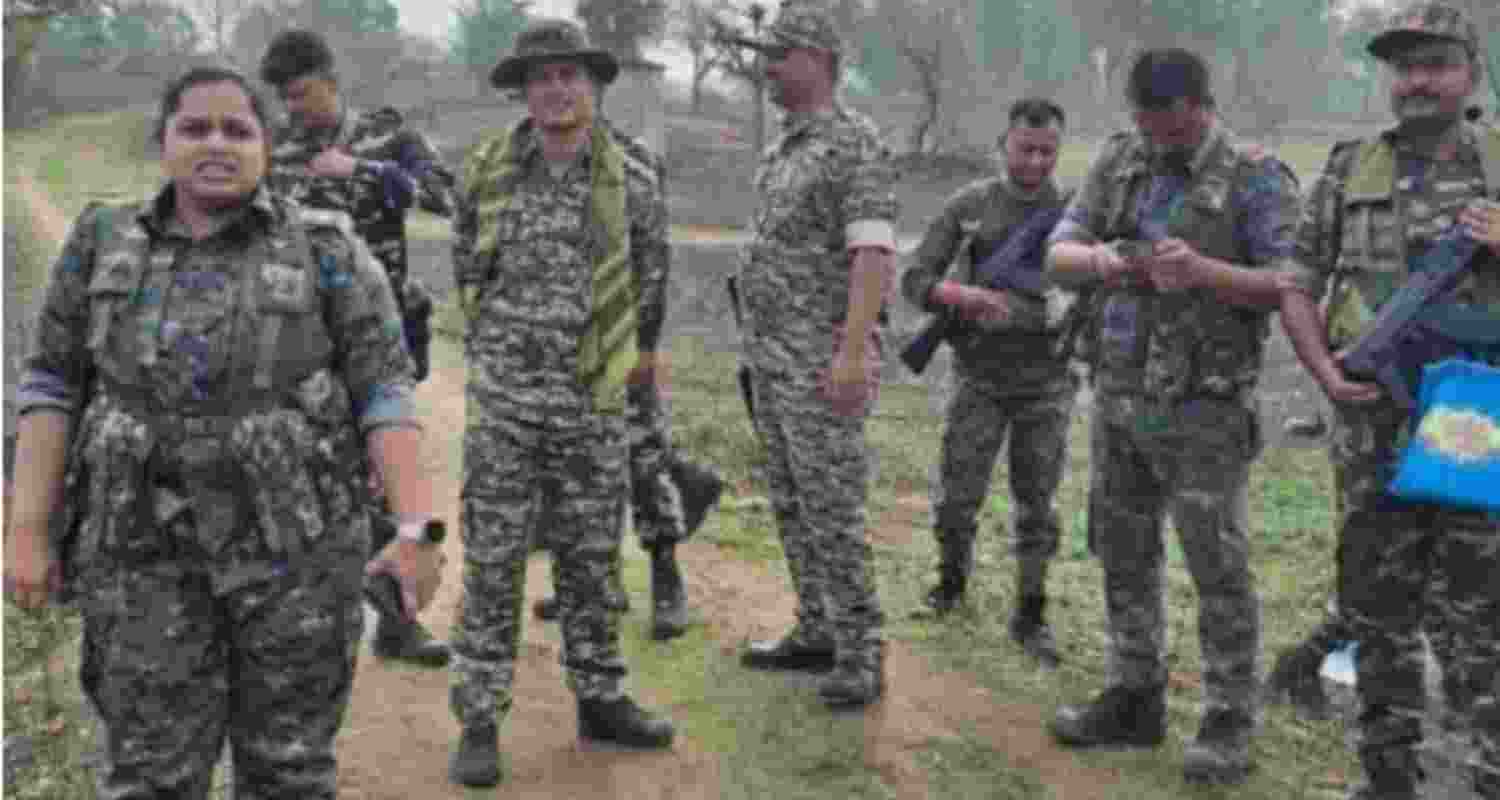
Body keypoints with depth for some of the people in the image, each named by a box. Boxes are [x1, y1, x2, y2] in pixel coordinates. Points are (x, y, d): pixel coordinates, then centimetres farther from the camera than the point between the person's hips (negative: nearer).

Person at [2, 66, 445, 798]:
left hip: (295, 539, -1)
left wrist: (417, 530, -16)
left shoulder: (326, 249, -4)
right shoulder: (105, 243, 4)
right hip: (152, 547, 2)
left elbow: (384, 389, -7)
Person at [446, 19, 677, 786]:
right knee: (492, 562, 1)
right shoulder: (486, 170, -2)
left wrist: (639, 350, 22)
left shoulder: (632, 173, -4)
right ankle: (479, 720, 9)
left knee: (591, 556, 11)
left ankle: (600, 699, 24)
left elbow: (651, 274, 11)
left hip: (594, 398, 1)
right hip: (503, 392, 0)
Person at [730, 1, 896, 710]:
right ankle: (817, 633, 23)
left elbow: (874, 255, -22)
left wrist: (853, 352, -30)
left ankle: (859, 656, 2)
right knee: (791, 503, 13)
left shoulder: (855, 144, -13)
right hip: (775, 359, 9)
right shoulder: (784, 151, 15)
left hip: (823, 360, -9)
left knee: (831, 508, -7)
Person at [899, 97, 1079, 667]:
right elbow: (915, 281, -6)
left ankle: (1029, 615, 19)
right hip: (980, 378, 0)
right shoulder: (968, 206, -3)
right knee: (957, 496, 4)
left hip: (1047, 383, 0)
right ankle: (952, 578, 32)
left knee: (1036, 503, 5)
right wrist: (967, 295, -26)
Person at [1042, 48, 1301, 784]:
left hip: (1202, 405, -6)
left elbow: (1291, 288, -11)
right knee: (1123, 556, 13)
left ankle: (1228, 724, 11)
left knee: (1218, 567, -1)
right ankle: (1134, 699, 26)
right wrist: (1099, 260, -15)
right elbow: (1058, 255, 8)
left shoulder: (1254, 178, -7)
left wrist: (1203, 270, -26)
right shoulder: (1119, 160, 9)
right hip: (1118, 394, 6)